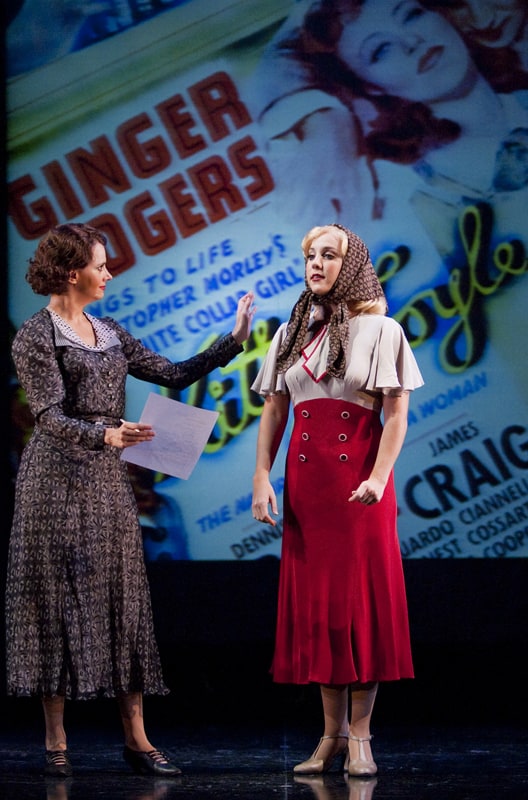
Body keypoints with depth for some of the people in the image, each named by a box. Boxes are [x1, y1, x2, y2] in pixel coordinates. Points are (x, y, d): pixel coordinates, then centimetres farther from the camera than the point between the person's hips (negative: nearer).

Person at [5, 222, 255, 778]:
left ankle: (136, 737, 3)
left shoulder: (109, 333, 15)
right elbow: (50, 418, -16)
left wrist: (232, 341, 8)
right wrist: (104, 435, -32)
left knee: (122, 599, 3)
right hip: (58, 477, -7)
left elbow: (172, 374, 14)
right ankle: (56, 741, 2)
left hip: (108, 480, 7)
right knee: (56, 599, -3)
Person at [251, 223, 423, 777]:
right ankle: (332, 734, 9)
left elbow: (396, 413, -6)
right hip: (305, 478, 4)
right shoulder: (291, 334, 14)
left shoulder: (380, 330, 0)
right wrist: (261, 477, 1)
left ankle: (359, 736, -1)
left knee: (362, 598, -4)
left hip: (359, 475, -4)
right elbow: (273, 410, 12)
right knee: (313, 600, 3)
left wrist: (378, 477, -19)